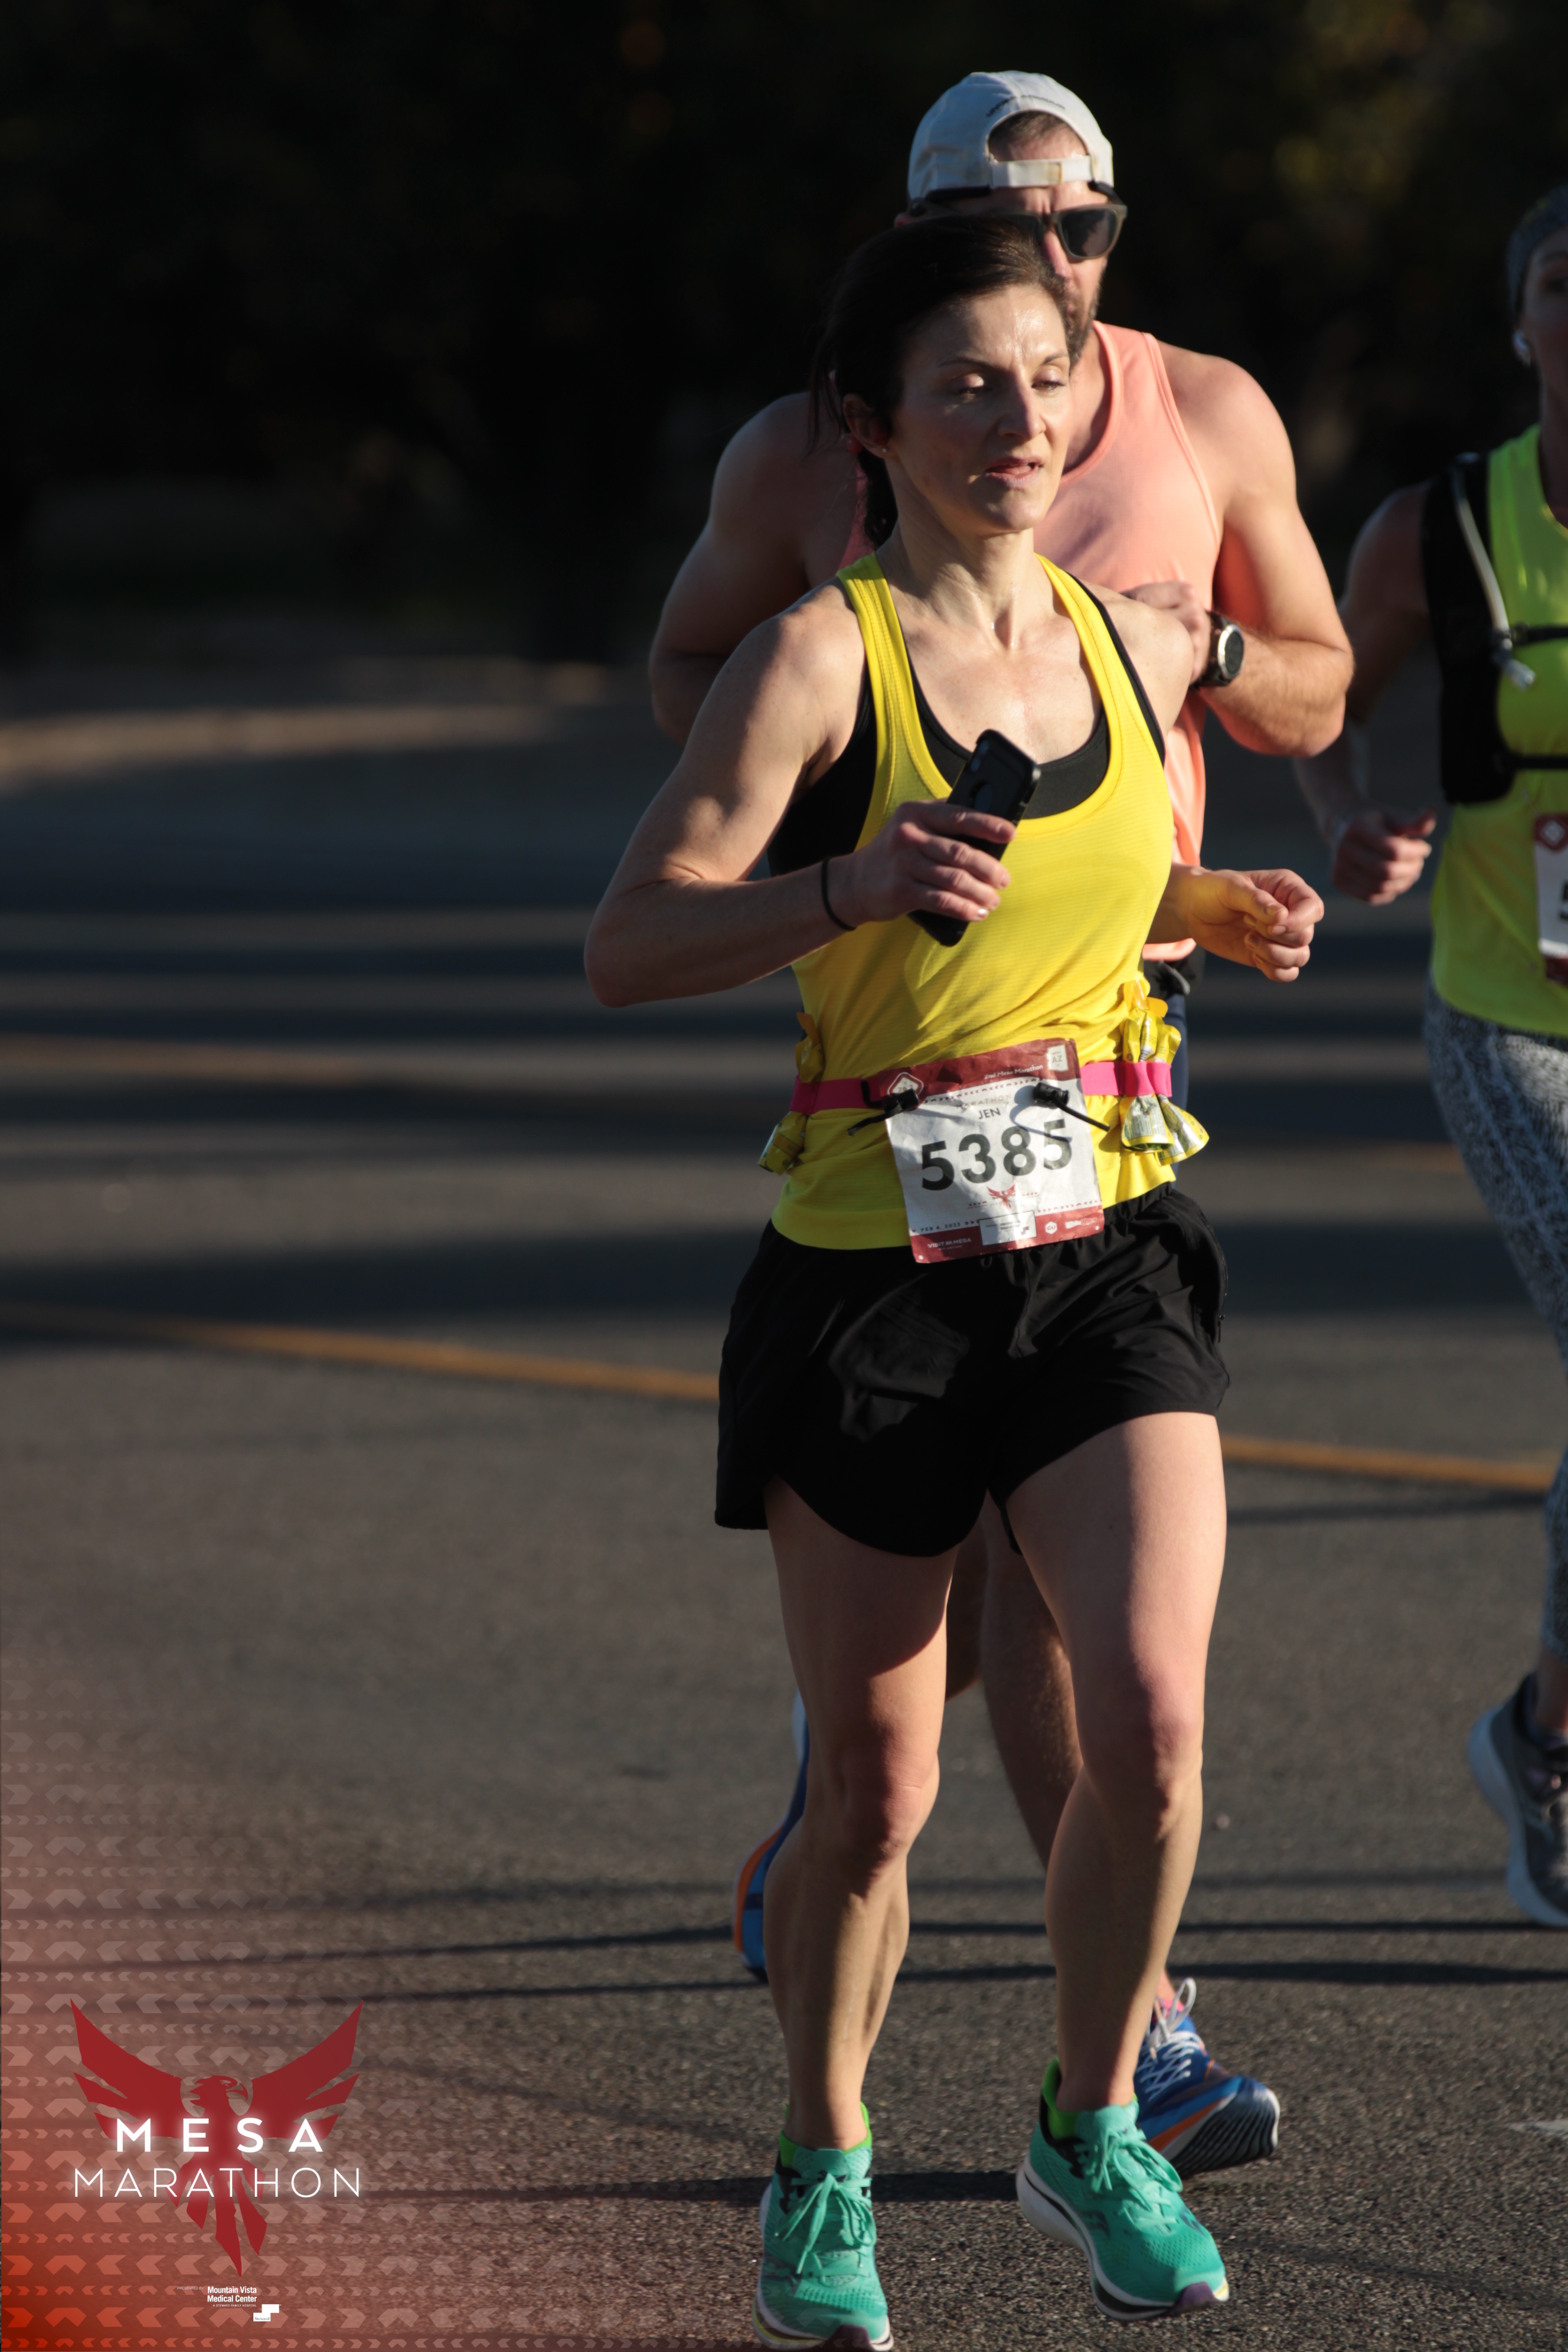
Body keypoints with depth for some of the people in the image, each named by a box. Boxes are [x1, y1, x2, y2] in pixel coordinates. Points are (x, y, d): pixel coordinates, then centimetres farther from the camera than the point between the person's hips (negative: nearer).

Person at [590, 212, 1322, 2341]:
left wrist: (1232, 917, 5)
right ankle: (822, 2182, 29)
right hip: (872, 1266, -3)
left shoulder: (1135, 648, 7)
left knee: (1151, 1718, -15)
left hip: (1107, 1250, 3)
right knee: (875, 1786, 5)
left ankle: (1093, 2130, 9)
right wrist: (859, 885, -30)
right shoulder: (822, 661, -9)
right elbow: (630, 945, -15)